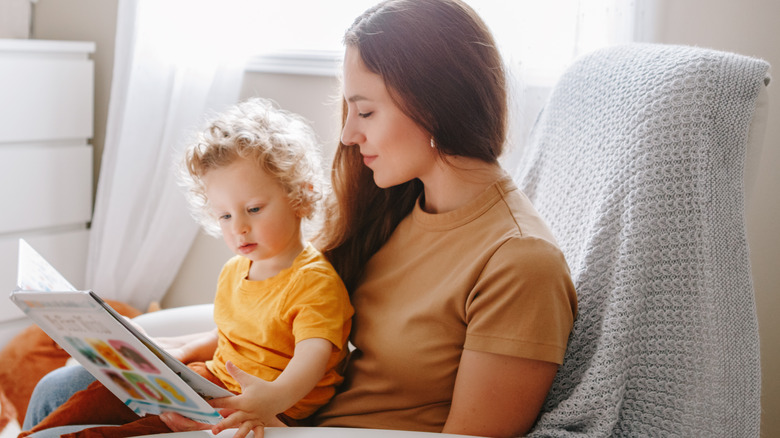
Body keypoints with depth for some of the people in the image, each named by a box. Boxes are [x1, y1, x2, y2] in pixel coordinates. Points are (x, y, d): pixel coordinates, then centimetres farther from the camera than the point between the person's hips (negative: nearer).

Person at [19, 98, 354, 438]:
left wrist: (276, 397, -52)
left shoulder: (315, 283, -17)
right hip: (211, 380, 9)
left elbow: (313, 355, -33)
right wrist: (184, 351, 13)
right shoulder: (234, 271, 14)